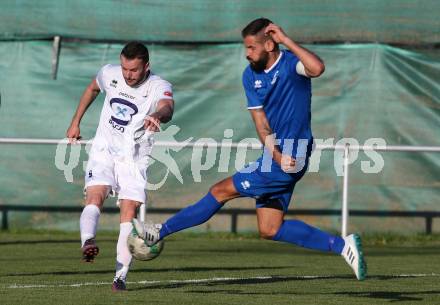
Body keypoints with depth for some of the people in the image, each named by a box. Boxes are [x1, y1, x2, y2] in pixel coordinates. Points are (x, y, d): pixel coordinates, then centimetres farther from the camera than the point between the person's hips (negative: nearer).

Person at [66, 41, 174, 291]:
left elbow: (167, 108, -41)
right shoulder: (109, 74, -4)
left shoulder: (159, 87, -17)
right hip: (103, 151, 2)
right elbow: (92, 89, 20)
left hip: (134, 158, -2)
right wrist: (75, 123, 23)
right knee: (95, 197, -23)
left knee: (129, 211, -12)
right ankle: (88, 242, -47)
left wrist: (157, 116, -65)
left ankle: (121, 276, -12)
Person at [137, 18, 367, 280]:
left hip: (292, 157, -9)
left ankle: (160, 232, 7)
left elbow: (317, 68, -37)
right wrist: (278, 156, -12)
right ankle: (342, 245, 10)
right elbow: (261, 122, 3)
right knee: (270, 230, 8)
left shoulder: (291, 63, -13)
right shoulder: (251, 76, 8)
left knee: (222, 191, -5)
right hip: (279, 157, 9)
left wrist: (286, 40, -30)